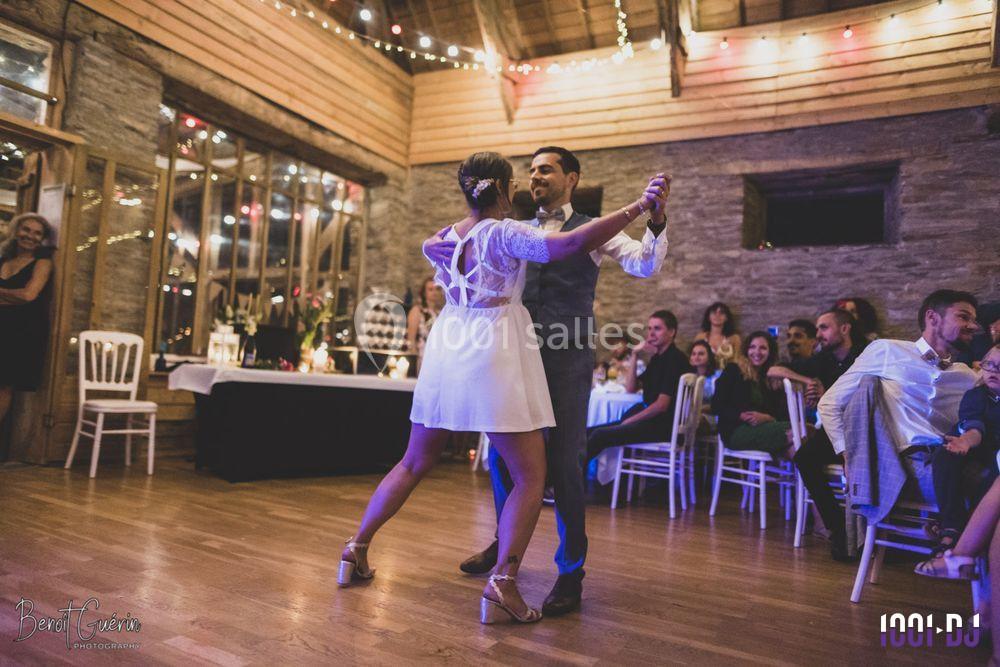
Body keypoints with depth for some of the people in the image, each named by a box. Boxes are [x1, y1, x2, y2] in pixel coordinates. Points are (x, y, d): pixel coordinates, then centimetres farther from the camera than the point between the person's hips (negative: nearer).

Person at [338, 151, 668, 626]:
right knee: (530, 475, 2)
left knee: (414, 464, 20)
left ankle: (356, 550, 25)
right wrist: (639, 207, -20)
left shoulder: (444, 237, 11)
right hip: (492, 355, -6)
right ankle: (502, 586, -8)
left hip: (445, 351, 7)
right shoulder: (503, 233, -9)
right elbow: (570, 244, -23)